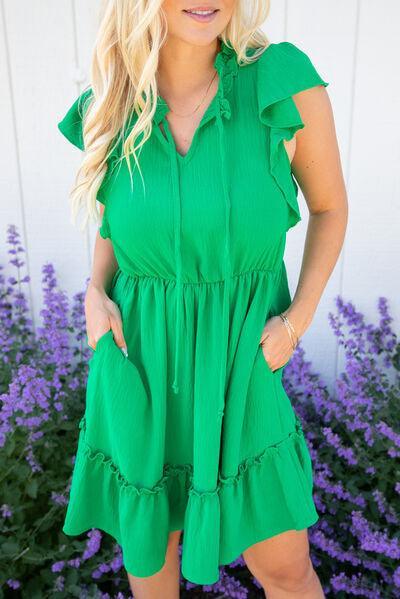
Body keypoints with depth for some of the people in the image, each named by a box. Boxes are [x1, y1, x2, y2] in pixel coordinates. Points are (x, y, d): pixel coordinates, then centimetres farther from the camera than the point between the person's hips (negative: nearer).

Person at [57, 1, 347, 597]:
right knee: (149, 537, 21)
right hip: (139, 361, 2)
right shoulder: (114, 107, -6)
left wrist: (297, 321, -10)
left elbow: (330, 204, 0)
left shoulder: (284, 81, -14)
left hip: (239, 364, -1)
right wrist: (96, 296, -6)